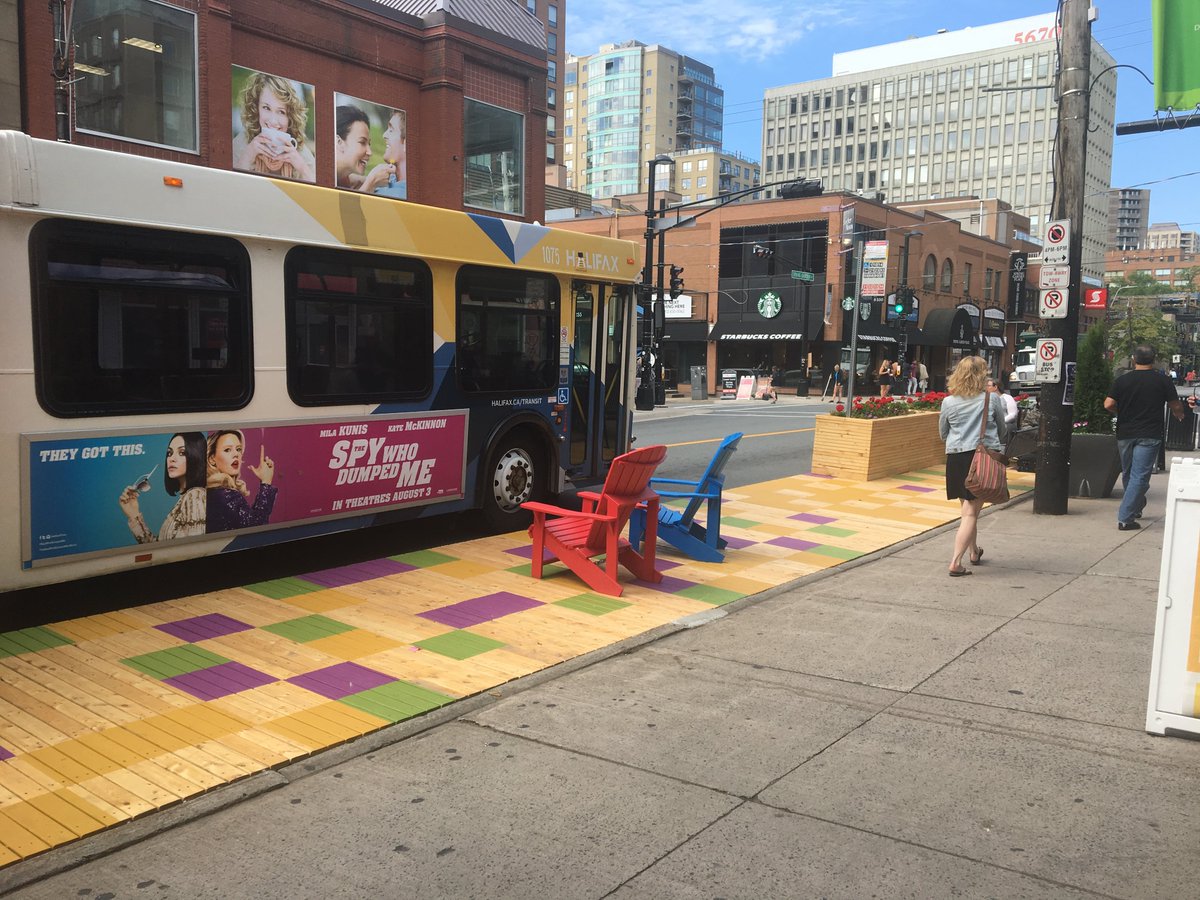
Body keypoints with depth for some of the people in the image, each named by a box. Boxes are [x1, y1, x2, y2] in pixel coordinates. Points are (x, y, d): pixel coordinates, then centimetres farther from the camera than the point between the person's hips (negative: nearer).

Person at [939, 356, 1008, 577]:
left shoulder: (948, 402, 1)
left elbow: (943, 434, 14)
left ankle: (974, 552, 37)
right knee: (971, 512, -2)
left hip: (956, 457, 3)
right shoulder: (992, 399, -3)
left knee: (968, 508, 20)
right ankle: (956, 562, -10)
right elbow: (1002, 431, 11)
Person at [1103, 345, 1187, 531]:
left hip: (1125, 434, 3)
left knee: (1128, 474, 20)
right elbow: (1176, 407, 2)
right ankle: (1125, 518, -12)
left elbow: (1108, 404, -6)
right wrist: (1180, 416, 25)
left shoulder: (1122, 380, 0)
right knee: (1139, 476, -4)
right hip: (1149, 436, -3)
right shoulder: (1163, 381, -3)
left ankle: (1136, 507, 37)